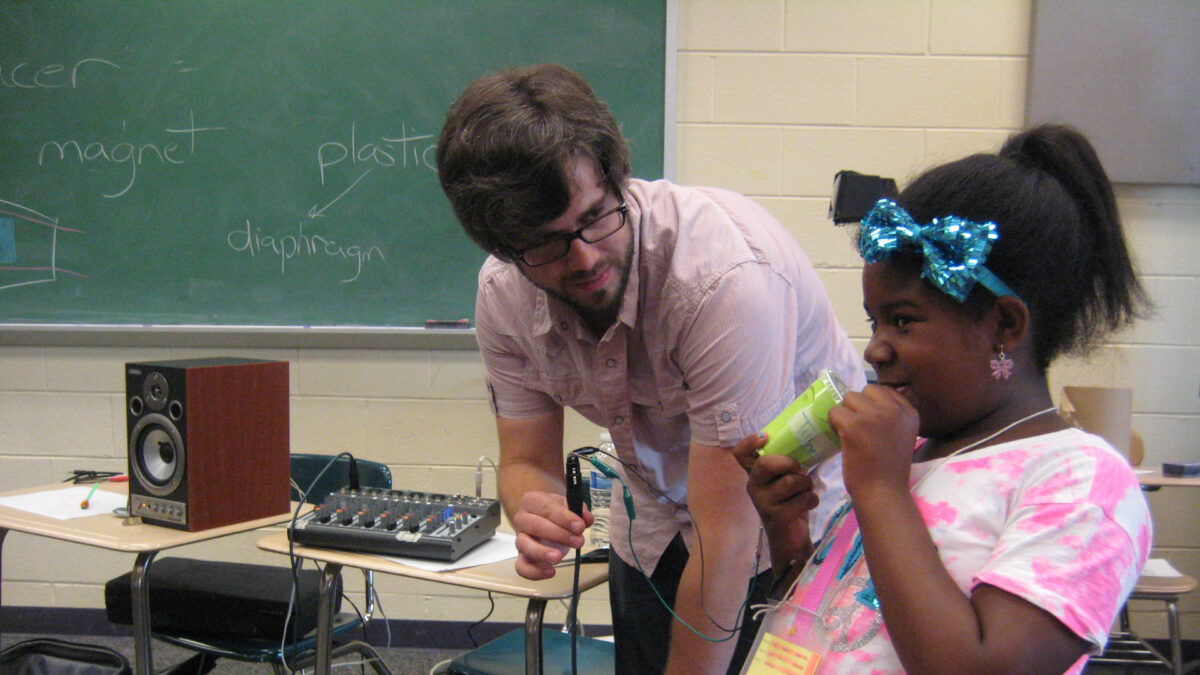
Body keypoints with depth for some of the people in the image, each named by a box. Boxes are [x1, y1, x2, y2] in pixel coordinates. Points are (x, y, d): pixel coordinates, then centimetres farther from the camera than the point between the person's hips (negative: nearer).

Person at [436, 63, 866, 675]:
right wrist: (534, 512, -31)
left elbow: (726, 539, -33)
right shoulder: (504, 293, -16)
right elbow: (527, 459, -6)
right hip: (658, 523, 5)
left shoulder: (729, 274, -37)